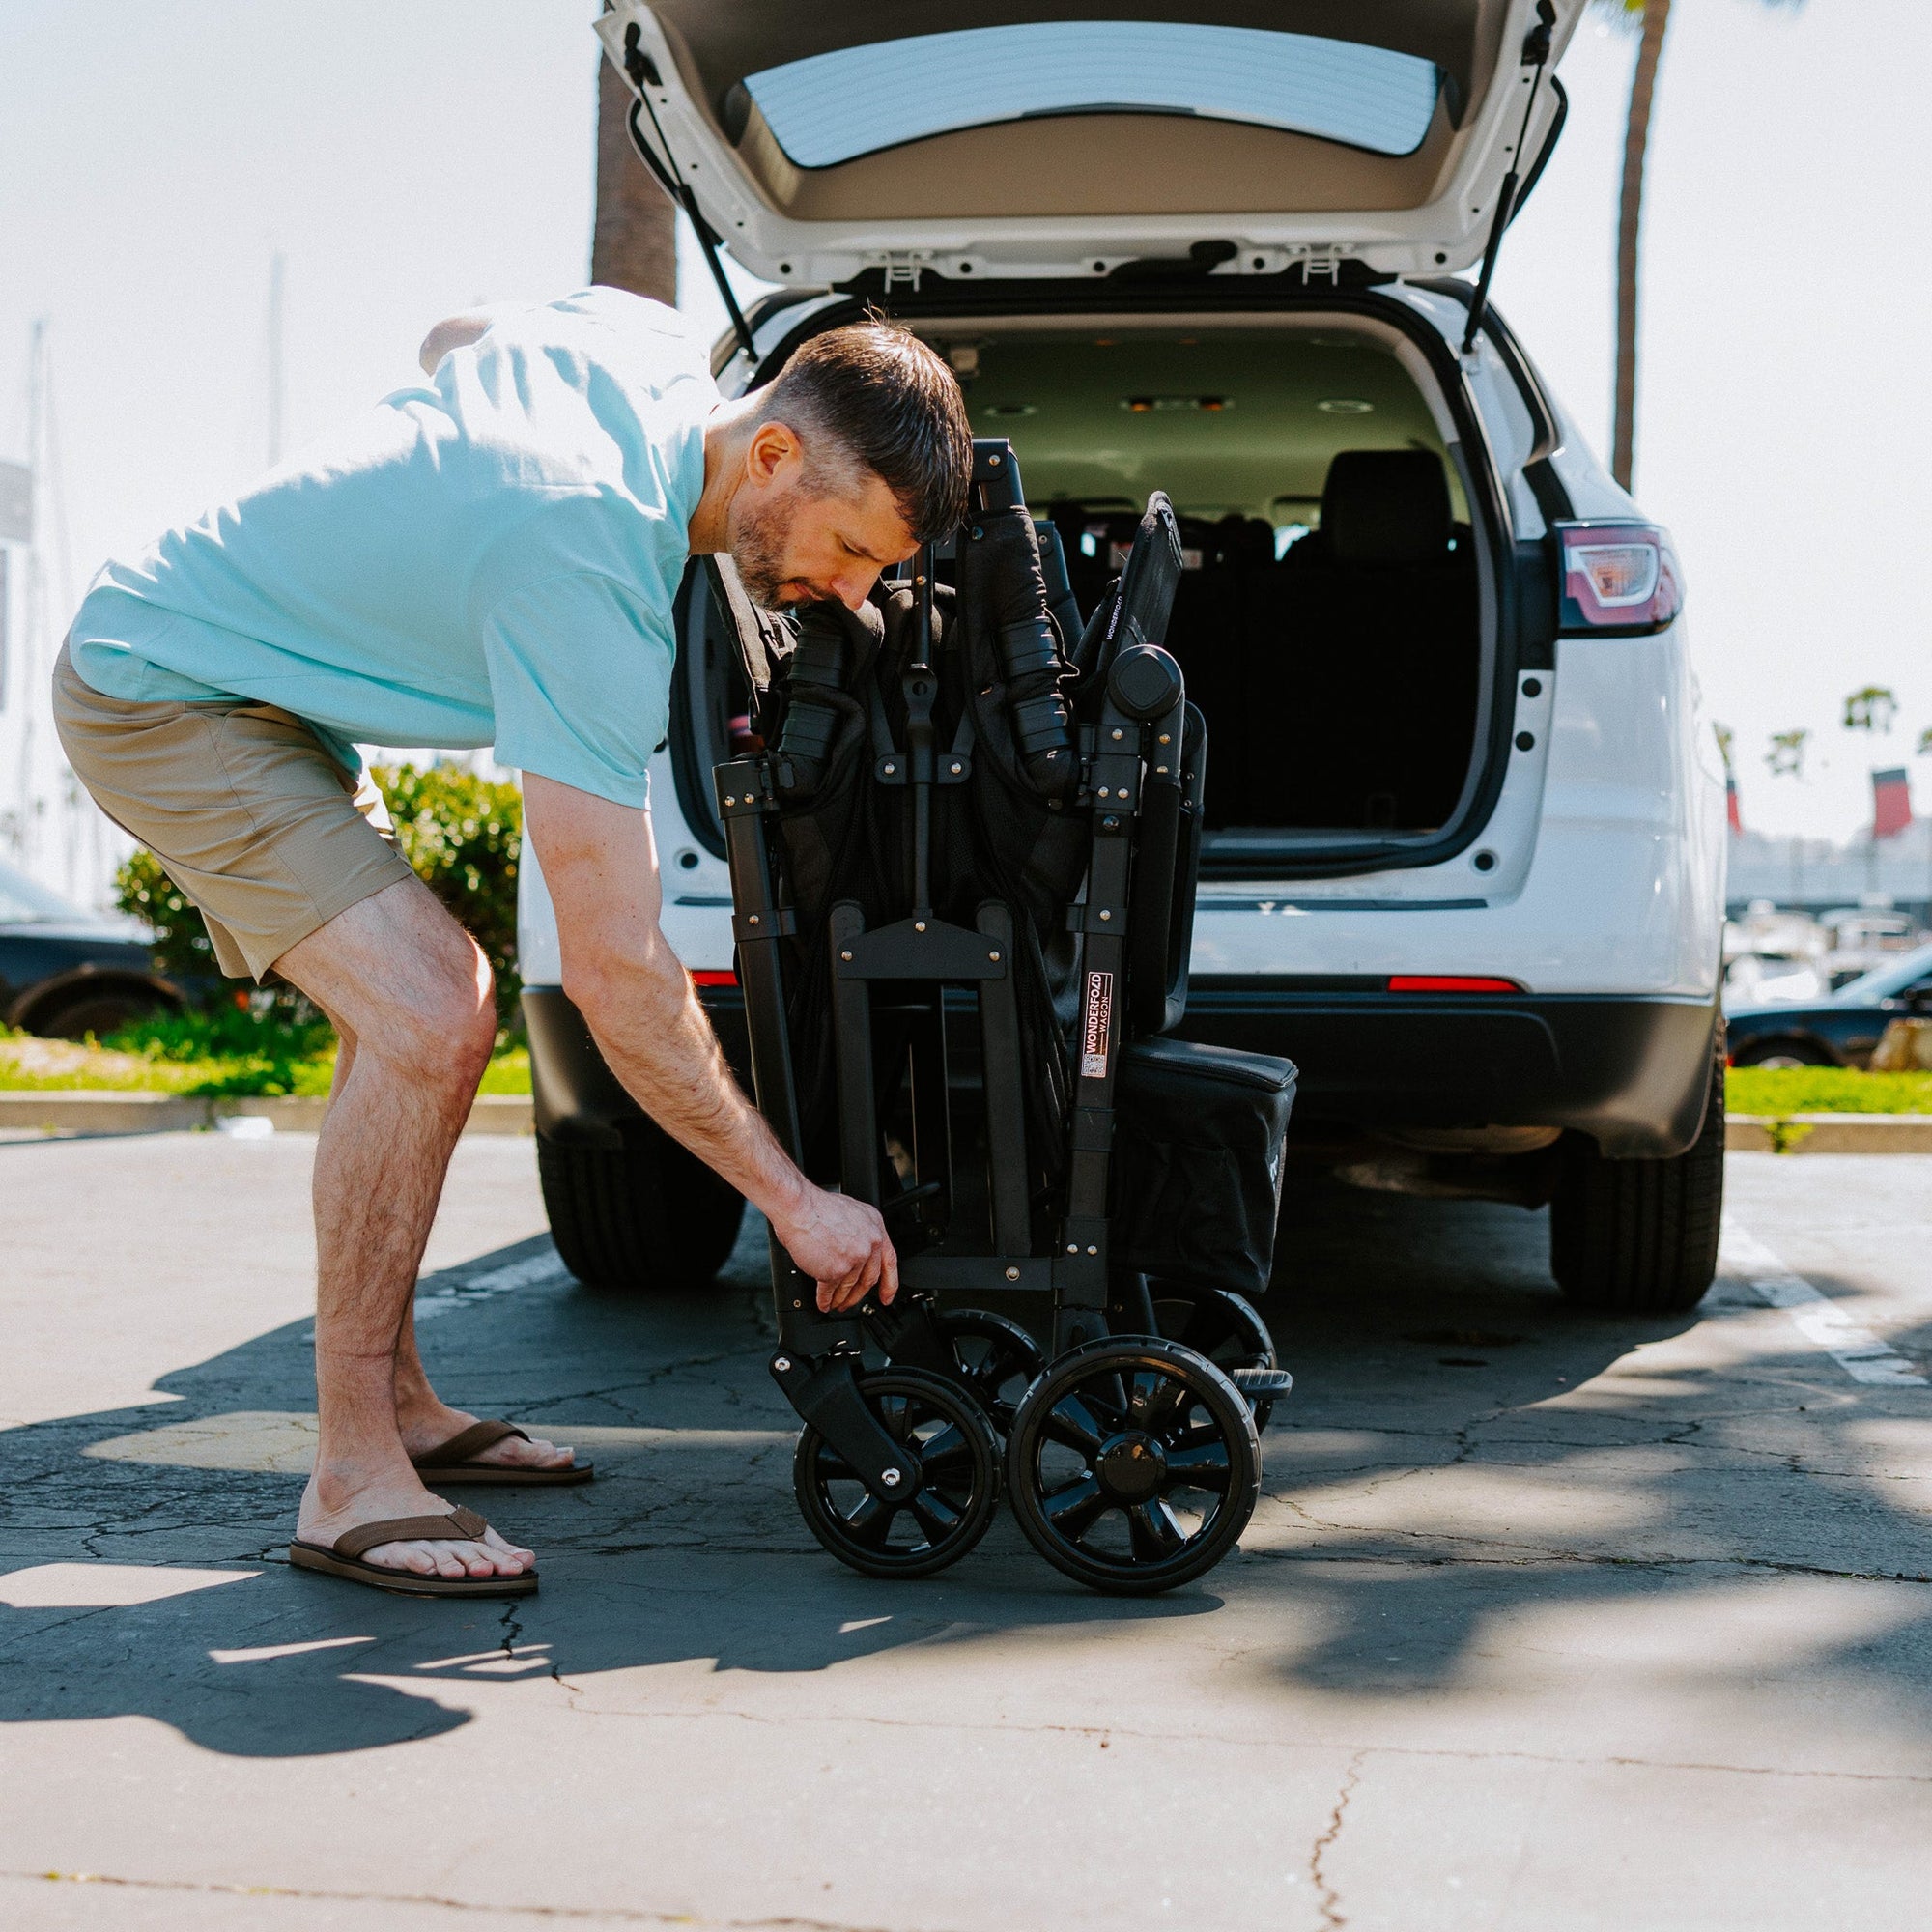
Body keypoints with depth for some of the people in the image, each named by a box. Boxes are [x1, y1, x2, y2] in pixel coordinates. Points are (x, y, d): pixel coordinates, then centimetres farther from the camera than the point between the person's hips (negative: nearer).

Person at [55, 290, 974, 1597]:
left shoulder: (646, 338, -7)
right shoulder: (586, 572, -33)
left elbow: (455, 337, 20)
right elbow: (613, 966, -33)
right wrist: (796, 1201, -27)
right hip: (164, 699, -10)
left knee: (435, 1003, 11)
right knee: (429, 1020, -22)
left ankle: (399, 1403, 19)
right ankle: (352, 1483, -13)